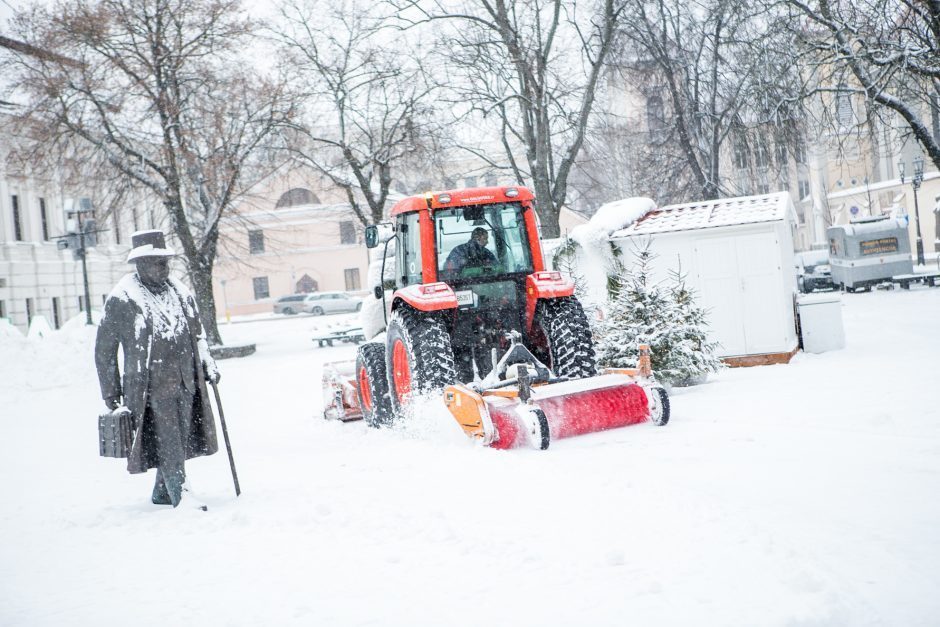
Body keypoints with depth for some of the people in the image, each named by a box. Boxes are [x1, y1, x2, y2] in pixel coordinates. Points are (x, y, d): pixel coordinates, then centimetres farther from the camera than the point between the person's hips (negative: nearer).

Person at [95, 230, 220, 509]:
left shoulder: (179, 291, 12)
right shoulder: (121, 298, -6)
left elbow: (197, 333, 24)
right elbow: (104, 349, 0)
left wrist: (208, 365, 14)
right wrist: (111, 392, 1)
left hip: (185, 382, 6)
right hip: (151, 385, -6)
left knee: (181, 440, 10)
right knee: (167, 443, -10)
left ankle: (162, 493, 25)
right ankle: (181, 496, -8)